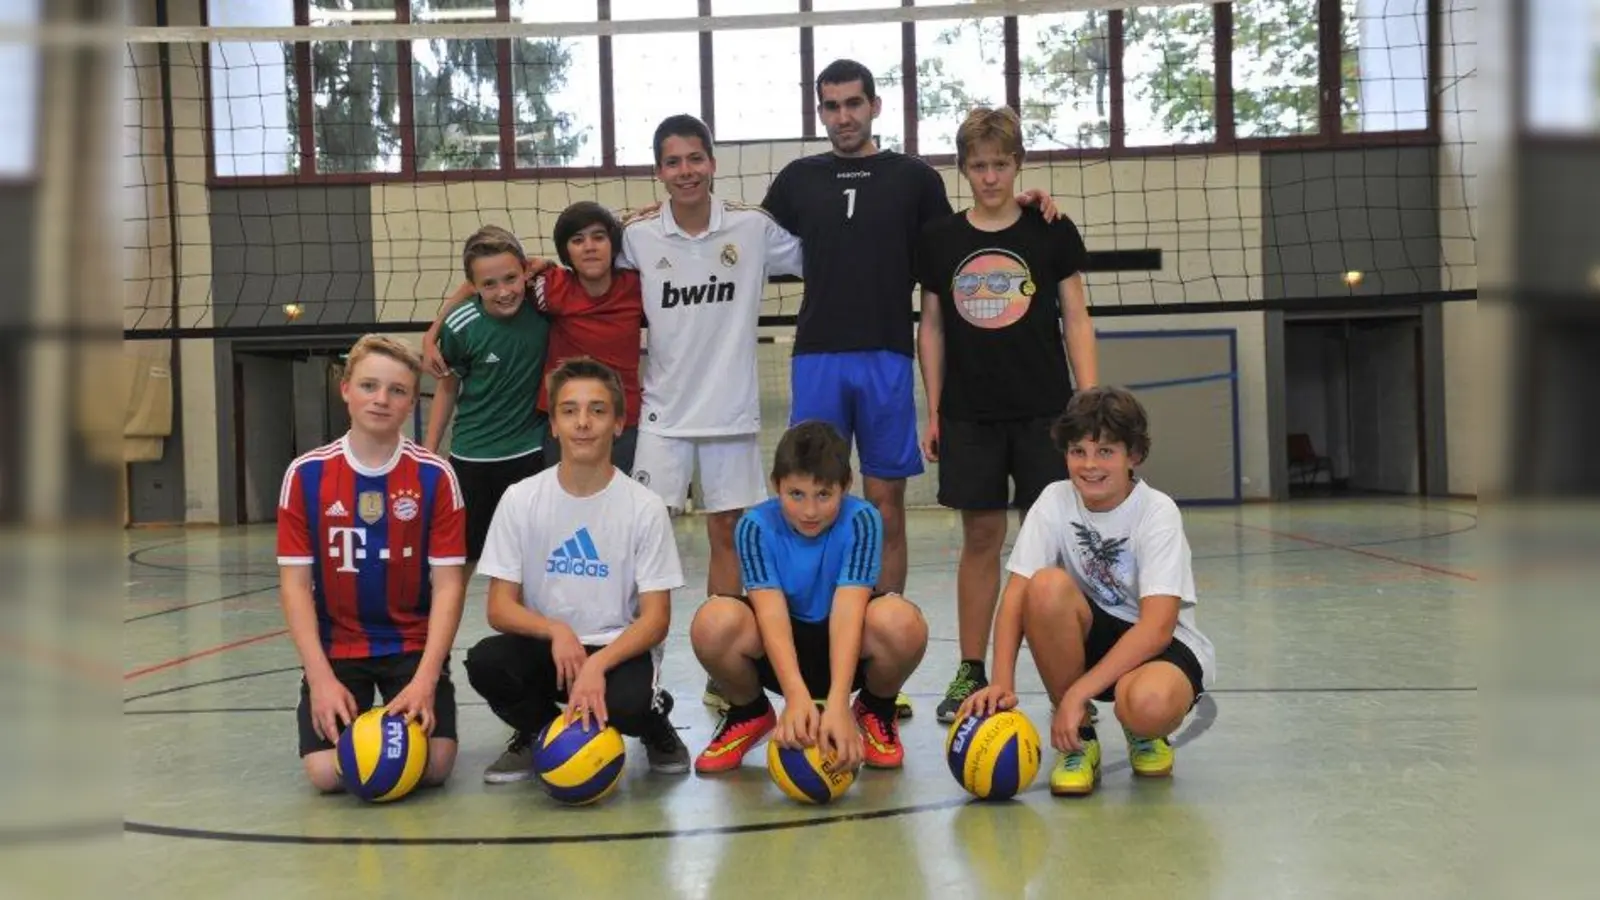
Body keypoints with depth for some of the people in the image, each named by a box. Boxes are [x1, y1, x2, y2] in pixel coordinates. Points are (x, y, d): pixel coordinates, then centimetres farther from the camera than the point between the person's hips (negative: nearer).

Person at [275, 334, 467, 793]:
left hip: (414, 645, 0)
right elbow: (295, 584, -4)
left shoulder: (434, 476, -8)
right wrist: (322, 678, -13)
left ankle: (403, 725, 16)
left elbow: (448, 584, -8)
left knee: (433, 766, -18)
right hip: (336, 647, 1)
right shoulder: (306, 475, -5)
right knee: (328, 772, -17)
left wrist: (426, 679, -18)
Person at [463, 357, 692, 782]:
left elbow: (656, 617, -10)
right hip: (546, 646, 2)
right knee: (485, 661, -28)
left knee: (625, 704, -35)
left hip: (618, 650, -2)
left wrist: (598, 663, -27)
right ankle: (537, 733, 6)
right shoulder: (520, 499, -3)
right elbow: (500, 608, -5)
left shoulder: (645, 507, -8)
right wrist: (555, 631, -25)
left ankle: (655, 720, 6)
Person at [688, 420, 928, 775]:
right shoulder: (757, 526, -16)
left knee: (902, 621, -34)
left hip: (844, 649, 0)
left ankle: (876, 711, 2)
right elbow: (772, 613, -27)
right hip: (781, 653, 1)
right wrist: (796, 696, -44)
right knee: (714, 622, -31)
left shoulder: (861, 520, -19)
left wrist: (837, 704, -41)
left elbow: (847, 612, -29)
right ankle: (748, 713, 3)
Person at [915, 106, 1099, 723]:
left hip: (1044, 410, -1)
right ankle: (971, 672, 15)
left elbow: (1076, 320, 3)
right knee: (980, 538, 6)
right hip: (968, 414, 1)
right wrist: (933, 410, 6)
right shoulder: (940, 240, 6)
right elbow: (932, 328, 11)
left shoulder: (1053, 233, 2)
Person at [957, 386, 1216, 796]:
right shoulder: (1055, 501, -9)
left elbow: (1157, 626, -26)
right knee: (1048, 586, -30)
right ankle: (1078, 737, -10)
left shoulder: (1158, 512, -17)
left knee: (1148, 703, -39)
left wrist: (1078, 692, -33)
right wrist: (1001, 681, -31)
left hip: (1163, 643, -3)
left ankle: (1144, 734, 4)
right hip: (1088, 638, 3)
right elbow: (1016, 593, -16)